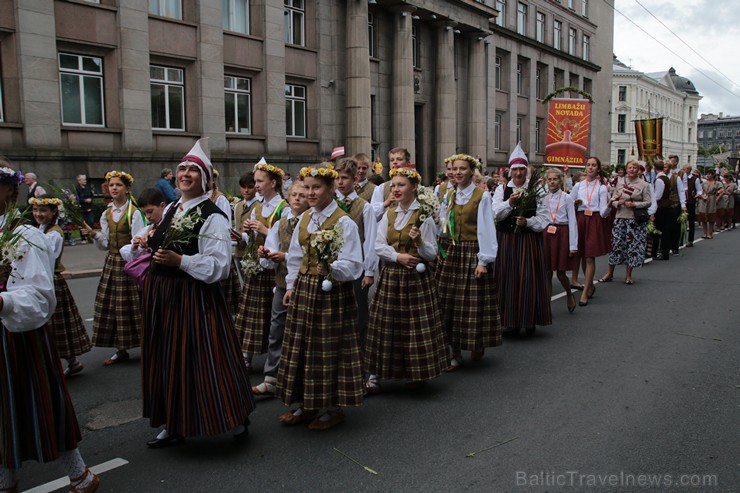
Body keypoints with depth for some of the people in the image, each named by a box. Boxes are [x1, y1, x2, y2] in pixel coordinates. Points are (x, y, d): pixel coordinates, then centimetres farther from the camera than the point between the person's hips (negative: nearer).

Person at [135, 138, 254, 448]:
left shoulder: (213, 217, -14)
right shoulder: (171, 209, 11)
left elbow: (219, 265, -21)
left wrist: (180, 261, -26)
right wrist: (149, 244, 6)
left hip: (194, 297, -8)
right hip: (161, 294, 8)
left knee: (200, 360, -3)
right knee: (167, 361, 14)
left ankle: (236, 421, 17)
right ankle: (174, 425, 30)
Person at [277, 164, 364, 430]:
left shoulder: (344, 222, -11)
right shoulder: (304, 219, 9)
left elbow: (352, 264, -17)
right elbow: (295, 256, 15)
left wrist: (331, 268, -34)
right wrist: (291, 285, 10)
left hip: (332, 291, -7)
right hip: (304, 288, 7)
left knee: (329, 347, 1)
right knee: (302, 346, 12)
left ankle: (334, 409, 17)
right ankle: (306, 405, 27)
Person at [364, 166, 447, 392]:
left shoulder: (424, 216, -5)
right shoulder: (388, 215, 9)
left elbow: (432, 254, -7)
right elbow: (379, 246, 3)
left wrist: (419, 241, -26)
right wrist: (398, 256, -13)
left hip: (416, 278, -4)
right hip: (391, 276, 4)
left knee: (416, 325, 2)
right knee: (384, 324, 6)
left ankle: (416, 372, 20)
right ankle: (375, 373, 14)